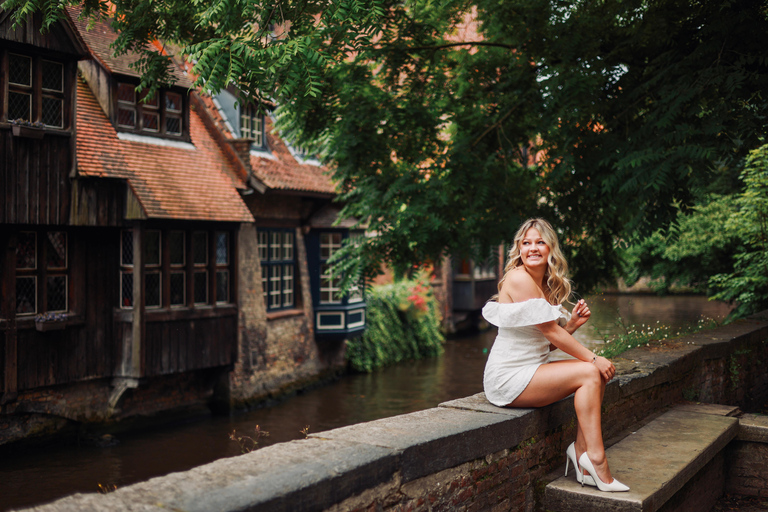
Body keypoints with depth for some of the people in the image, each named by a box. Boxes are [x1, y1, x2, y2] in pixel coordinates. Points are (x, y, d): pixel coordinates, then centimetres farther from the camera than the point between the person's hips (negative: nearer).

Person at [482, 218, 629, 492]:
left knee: (598, 373, -1)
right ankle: (596, 461, -12)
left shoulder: (547, 285, 13)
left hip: (531, 369, 9)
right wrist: (593, 359, -12)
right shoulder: (518, 278, -16)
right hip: (507, 379, -9)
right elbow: (550, 332, -16)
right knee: (589, 373, -16)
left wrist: (573, 323, -5)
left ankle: (582, 450, -2)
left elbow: (546, 342, 11)